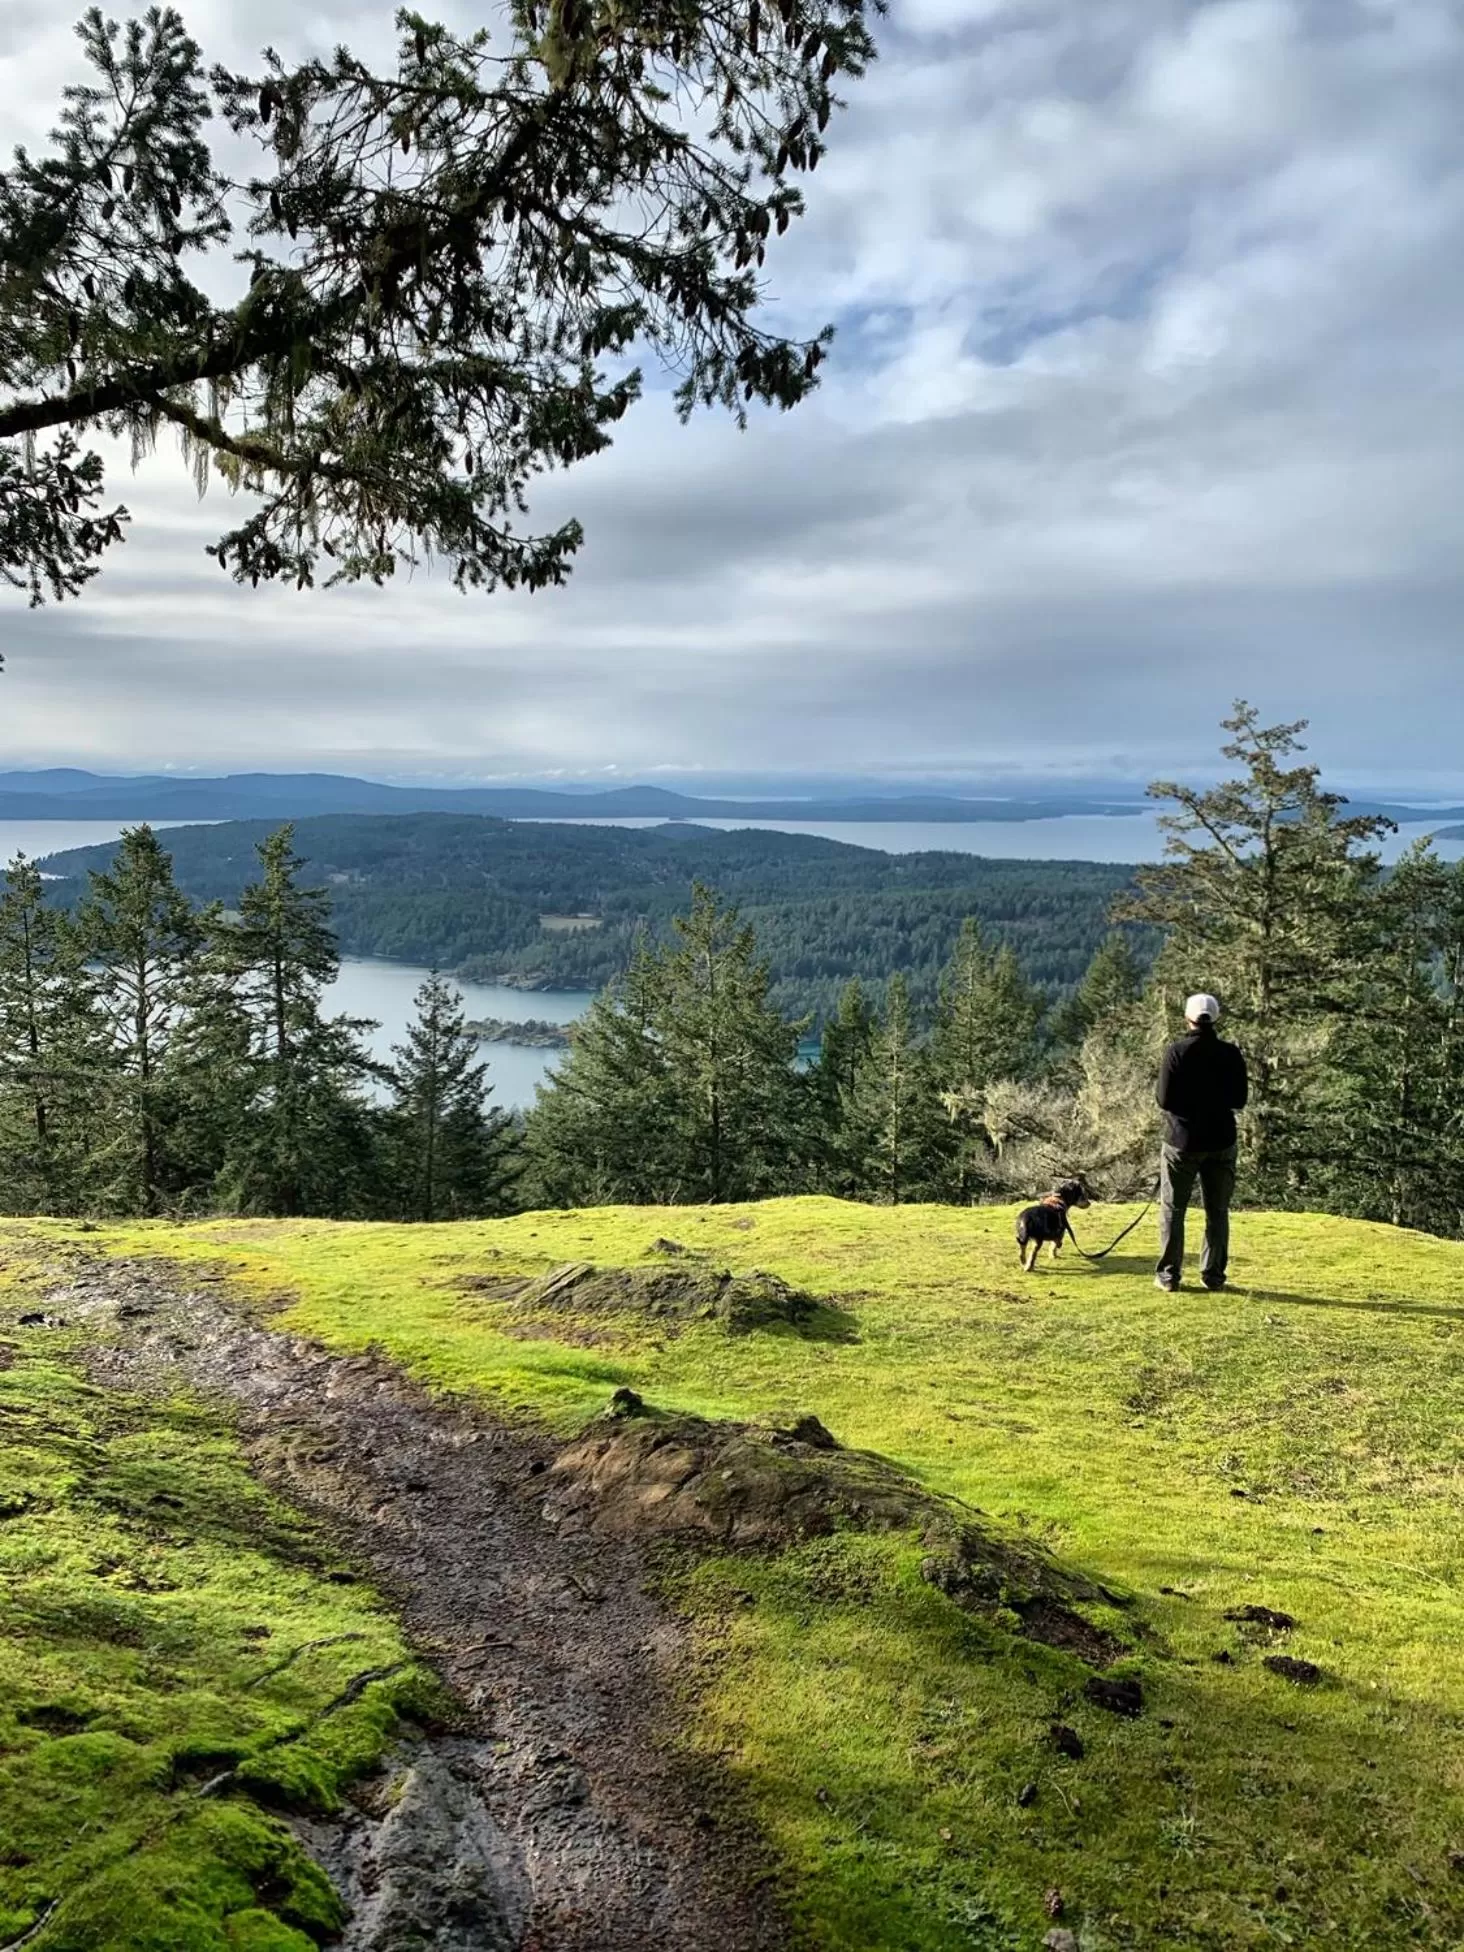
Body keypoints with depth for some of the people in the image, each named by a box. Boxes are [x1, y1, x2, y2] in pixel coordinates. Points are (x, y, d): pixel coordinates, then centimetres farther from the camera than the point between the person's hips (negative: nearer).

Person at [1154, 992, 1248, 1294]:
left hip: (1183, 1140, -2)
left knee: (1173, 1209, 7)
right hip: (1221, 1141, 2)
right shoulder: (1231, 1053, -4)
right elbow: (1239, 1100, 2)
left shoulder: (1177, 1051, -12)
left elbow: (1165, 1100, -13)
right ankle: (1214, 1275, 13)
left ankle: (1169, 1274, 8)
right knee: (1217, 1211, 12)